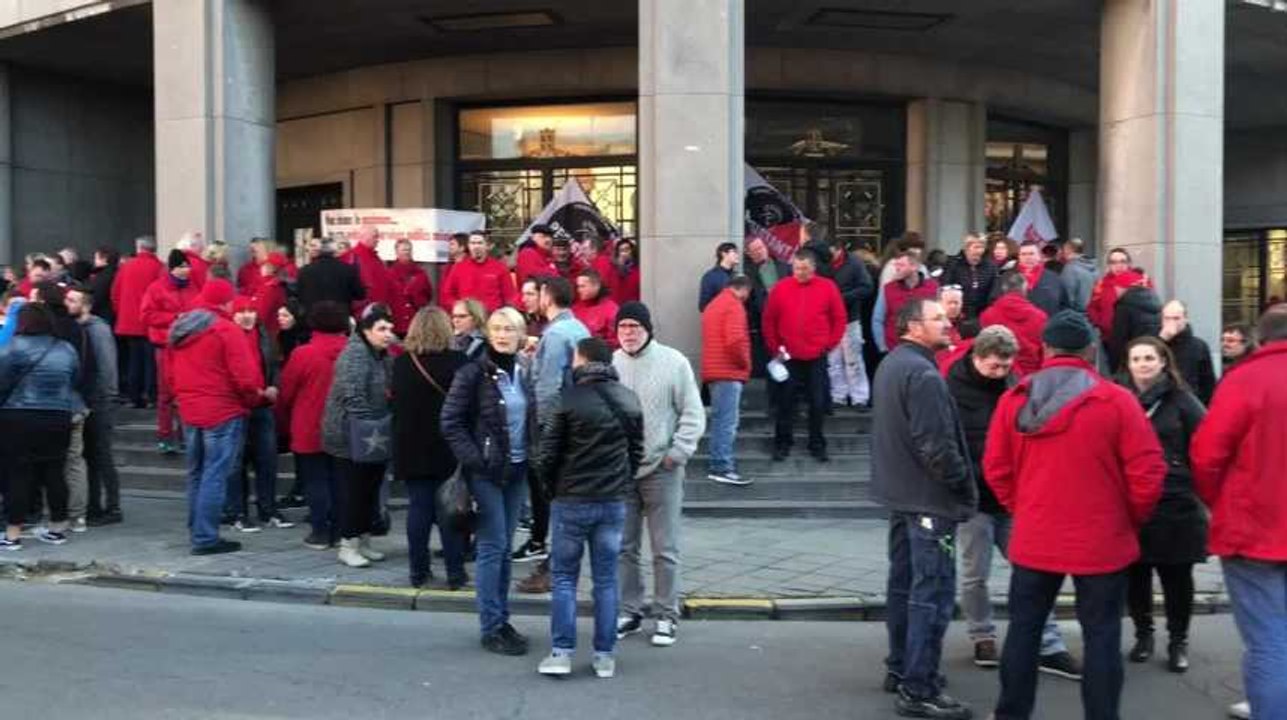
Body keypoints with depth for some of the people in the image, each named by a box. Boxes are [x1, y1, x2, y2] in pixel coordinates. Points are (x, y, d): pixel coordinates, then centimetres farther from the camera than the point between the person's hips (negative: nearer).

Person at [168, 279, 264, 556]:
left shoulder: (179, 329, 11)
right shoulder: (227, 330, -14)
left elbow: (174, 372, 16)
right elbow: (244, 377, -17)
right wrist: (255, 396, 0)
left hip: (189, 412, 8)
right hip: (223, 413, -8)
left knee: (196, 474, 17)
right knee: (215, 475, -5)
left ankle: (198, 531, 25)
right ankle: (205, 538, -4)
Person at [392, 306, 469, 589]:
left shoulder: (400, 363, -1)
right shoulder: (458, 362, -11)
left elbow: (395, 404, 7)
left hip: (412, 448, 2)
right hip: (449, 448, -2)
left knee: (418, 508, 9)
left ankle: (419, 571, 13)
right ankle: (455, 573, 8)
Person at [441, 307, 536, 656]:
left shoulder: (524, 374, 7)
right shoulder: (474, 372, -10)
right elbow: (451, 421, -10)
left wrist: (533, 457, 6)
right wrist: (473, 459, -15)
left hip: (517, 470, 6)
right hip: (486, 472, -5)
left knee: (503, 547, 12)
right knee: (492, 547, -3)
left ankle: (501, 620, 21)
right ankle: (491, 628, 5)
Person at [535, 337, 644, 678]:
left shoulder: (571, 399, -13)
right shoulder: (630, 400, 3)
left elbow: (547, 455, -10)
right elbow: (636, 452, 8)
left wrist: (552, 489, 6)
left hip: (571, 502, -4)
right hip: (614, 502, 4)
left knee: (564, 576, 9)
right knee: (606, 579, 10)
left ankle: (562, 652, 8)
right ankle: (605, 656, 13)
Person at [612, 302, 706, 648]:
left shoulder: (673, 362, -4)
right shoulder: (609, 364, 2)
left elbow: (693, 414, -3)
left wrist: (677, 453, -10)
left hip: (661, 470, -3)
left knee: (665, 549, 4)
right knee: (624, 547, 11)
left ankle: (667, 616, 15)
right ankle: (630, 611, 24)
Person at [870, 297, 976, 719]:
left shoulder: (890, 364, 12)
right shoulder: (923, 374, -20)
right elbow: (935, 444, -23)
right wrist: (964, 483, -10)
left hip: (901, 493, 10)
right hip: (930, 499, -10)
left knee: (905, 583, 18)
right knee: (932, 592, -5)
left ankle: (900, 668, 29)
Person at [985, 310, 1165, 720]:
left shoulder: (1014, 401, -3)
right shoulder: (1116, 401, -11)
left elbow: (996, 470, 2)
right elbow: (1147, 474, -10)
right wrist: (1132, 520, 7)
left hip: (1034, 540, 3)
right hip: (1102, 542, -2)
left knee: (1024, 627, 14)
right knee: (1101, 635, 9)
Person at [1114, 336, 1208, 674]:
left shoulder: (1181, 400, -1)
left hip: (1175, 503, -1)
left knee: (1176, 575, 7)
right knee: (1135, 574, 10)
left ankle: (1178, 641, 24)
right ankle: (1143, 634, 29)